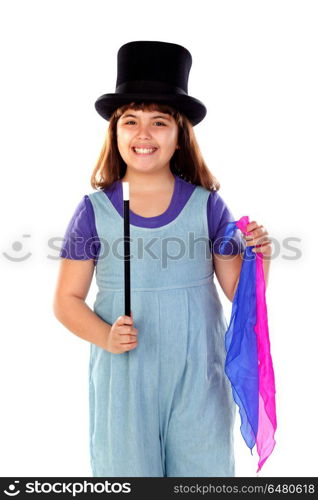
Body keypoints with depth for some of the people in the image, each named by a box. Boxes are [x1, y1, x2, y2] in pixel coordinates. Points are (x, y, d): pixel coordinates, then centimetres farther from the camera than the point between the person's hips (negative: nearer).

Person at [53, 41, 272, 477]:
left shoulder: (207, 205, -1)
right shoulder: (94, 210, -3)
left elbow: (240, 292, 3)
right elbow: (67, 300, 1)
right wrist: (106, 338, -16)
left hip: (197, 373, 1)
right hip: (124, 374, 0)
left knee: (205, 465, 12)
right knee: (128, 466, 12)